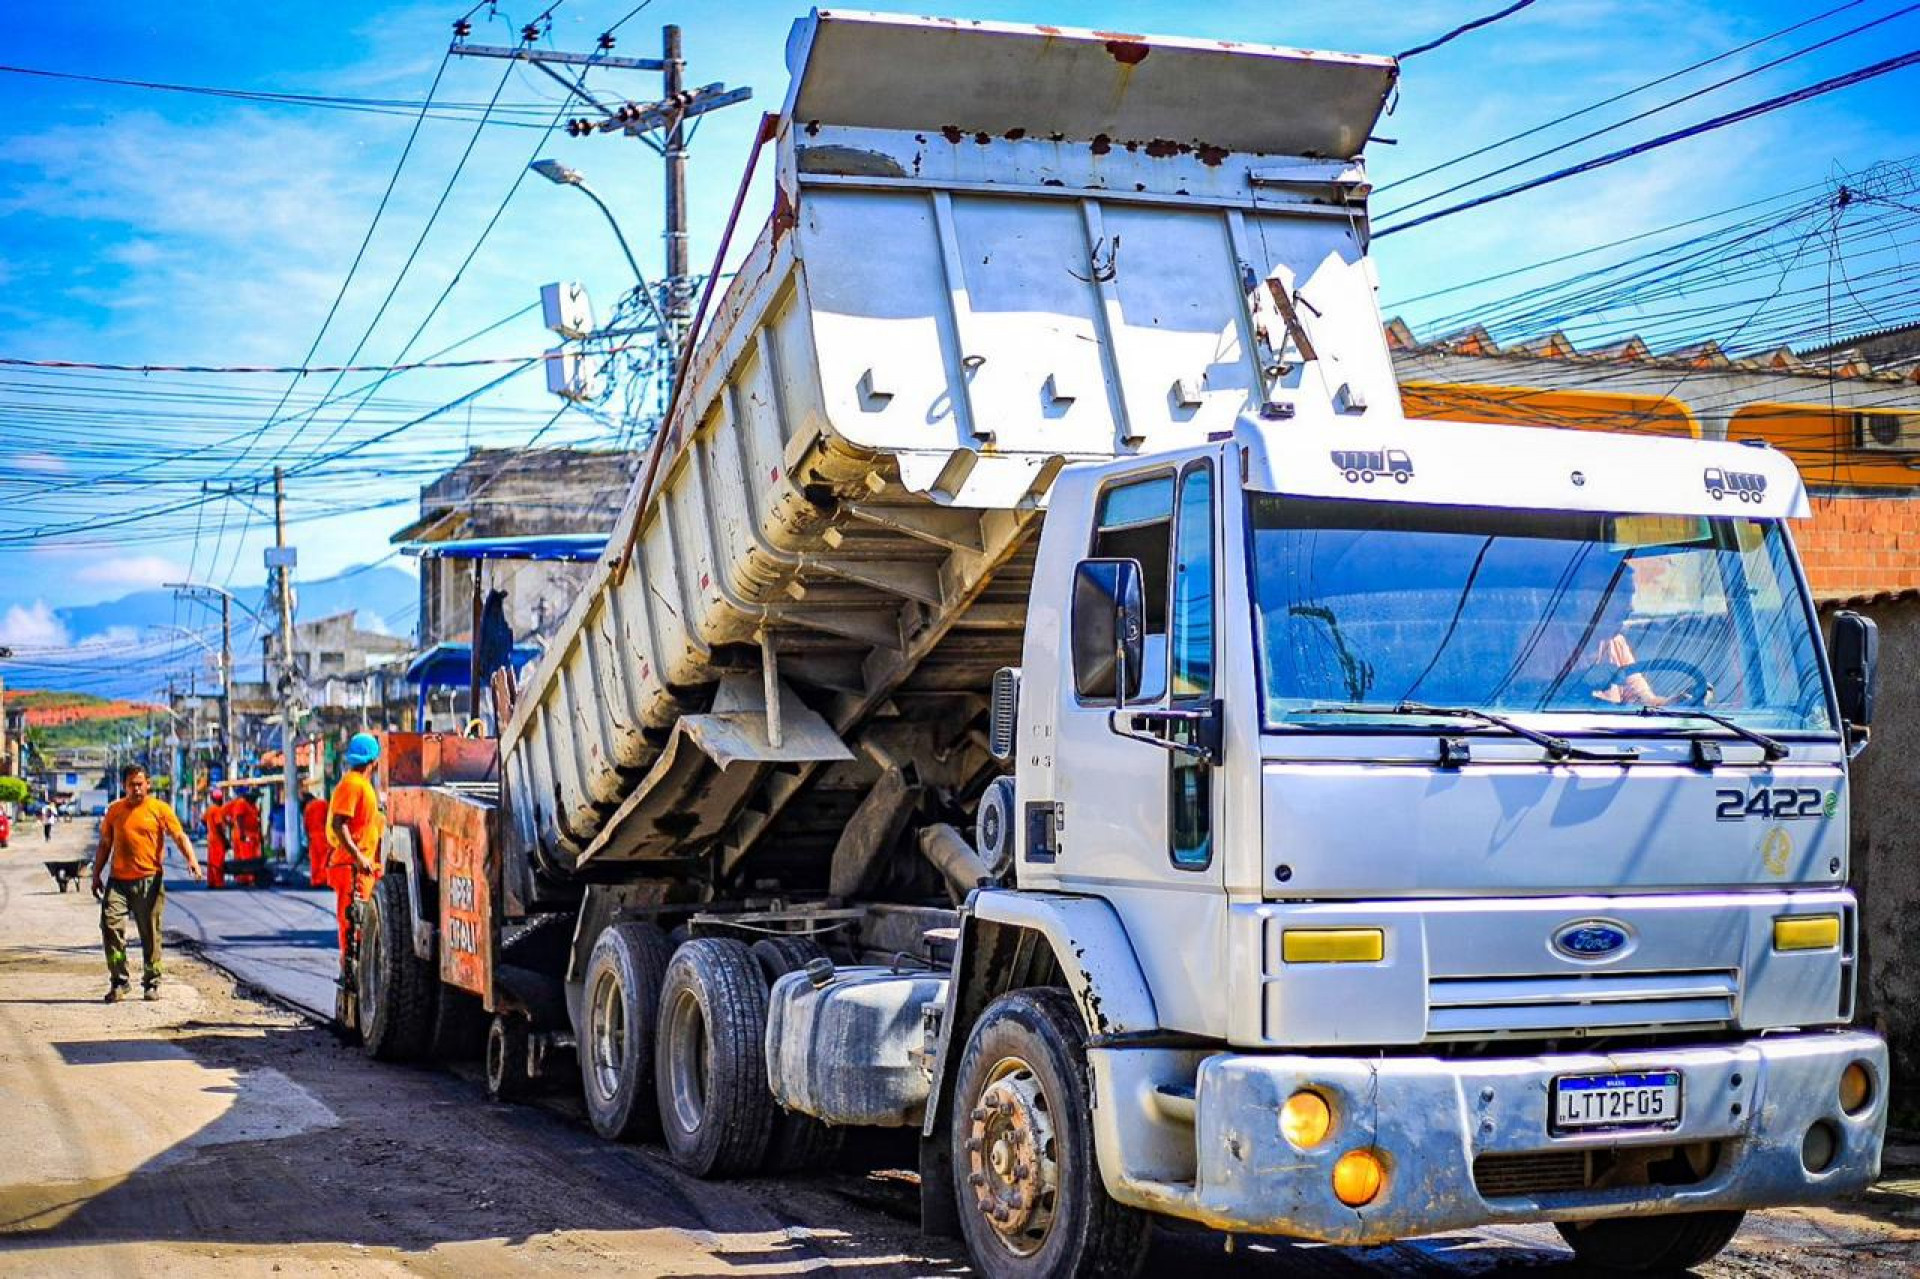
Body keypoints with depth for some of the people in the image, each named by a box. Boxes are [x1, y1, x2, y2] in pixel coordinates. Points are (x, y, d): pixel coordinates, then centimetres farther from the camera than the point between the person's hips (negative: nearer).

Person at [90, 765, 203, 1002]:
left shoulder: (160, 808, 1)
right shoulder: (114, 810, 10)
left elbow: (179, 836, -6)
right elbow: (105, 844, 17)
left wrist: (191, 859, -23)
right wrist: (96, 875, 14)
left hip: (148, 881, -2)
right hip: (118, 880, 2)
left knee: (150, 933, 3)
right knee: (110, 924, -11)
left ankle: (151, 983, 16)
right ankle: (119, 981, -2)